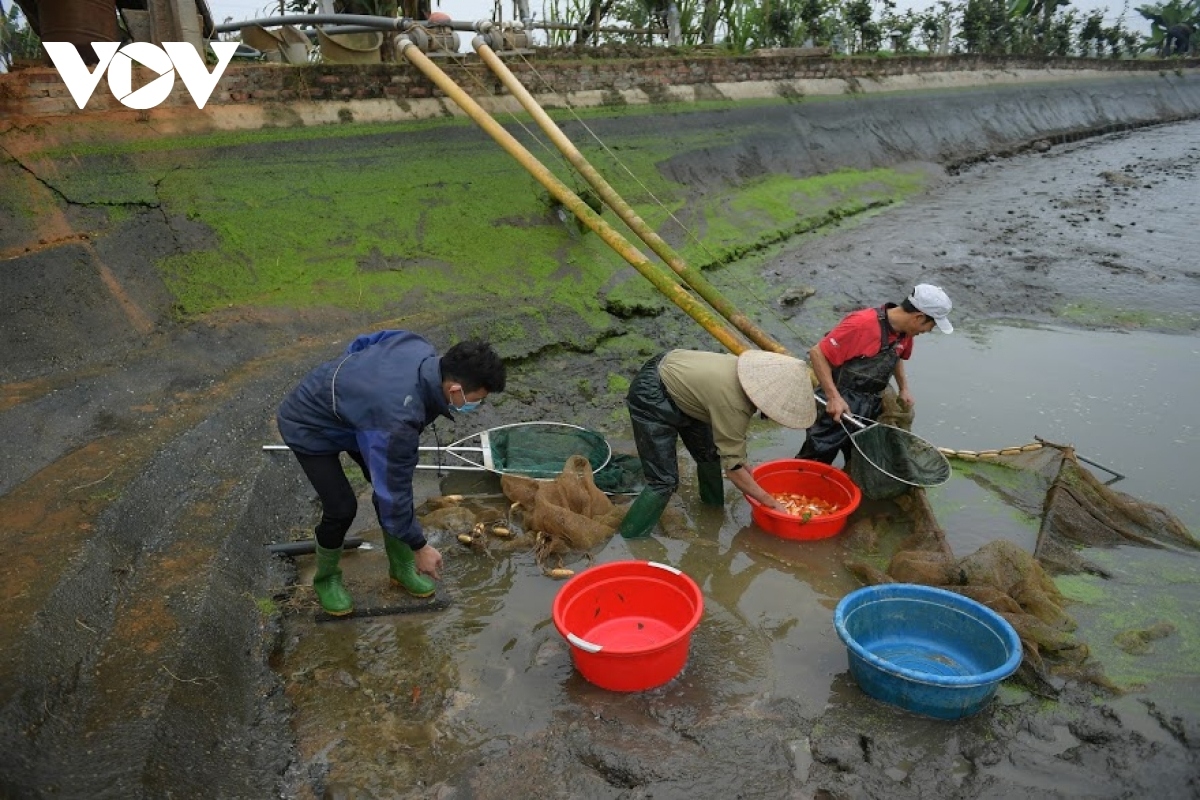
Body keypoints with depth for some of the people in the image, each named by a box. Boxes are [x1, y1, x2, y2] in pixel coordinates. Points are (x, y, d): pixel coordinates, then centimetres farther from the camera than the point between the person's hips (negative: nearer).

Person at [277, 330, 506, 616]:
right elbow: (394, 491, -29)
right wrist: (419, 546, -16)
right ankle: (326, 578, 19)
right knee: (342, 507, -12)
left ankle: (401, 567, 22)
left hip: (344, 407, 8)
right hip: (309, 427, -8)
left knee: (391, 480, 3)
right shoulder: (399, 420, -42)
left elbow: (362, 343, -1)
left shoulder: (419, 347, -21)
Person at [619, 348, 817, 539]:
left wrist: (750, 474, 8)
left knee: (709, 453, 16)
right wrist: (772, 503, -13)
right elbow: (733, 467, -22)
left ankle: (713, 508, 39)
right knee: (664, 481, -11)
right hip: (651, 397, -9)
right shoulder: (733, 404, -32)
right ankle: (630, 538, 5)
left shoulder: (753, 374, -8)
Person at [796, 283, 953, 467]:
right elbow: (817, 353, -23)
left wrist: (903, 388, 12)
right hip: (838, 409, -8)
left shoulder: (905, 332, 0)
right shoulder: (862, 324, -25)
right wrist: (833, 397, -27)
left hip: (870, 410, 8)